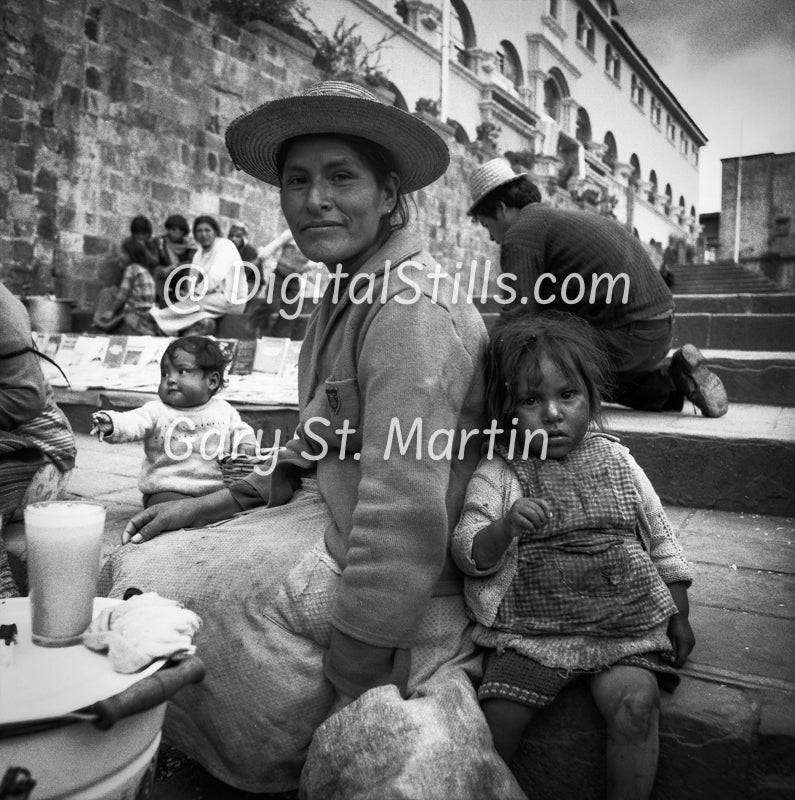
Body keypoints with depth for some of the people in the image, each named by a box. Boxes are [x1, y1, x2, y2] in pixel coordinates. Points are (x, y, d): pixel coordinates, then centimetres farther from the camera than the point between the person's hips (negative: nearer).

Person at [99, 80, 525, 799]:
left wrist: (347, 688, -21)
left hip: (384, 588, -9)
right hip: (331, 528, 9)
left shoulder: (411, 310, -23)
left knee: (143, 580, -2)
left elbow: (403, 517, -28)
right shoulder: (351, 290, 9)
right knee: (134, 564, 13)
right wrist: (219, 503, 11)